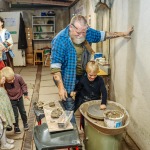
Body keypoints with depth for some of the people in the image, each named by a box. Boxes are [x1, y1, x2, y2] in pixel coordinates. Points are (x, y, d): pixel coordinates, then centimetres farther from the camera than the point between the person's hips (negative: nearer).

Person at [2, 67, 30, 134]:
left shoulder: (18, 77, -26)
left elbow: (23, 85, -7)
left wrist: (25, 93, -2)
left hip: (20, 97, 2)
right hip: (11, 100, -2)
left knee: (23, 112, 19)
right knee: (15, 115, 7)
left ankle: (25, 123, 44)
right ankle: (16, 127, 32)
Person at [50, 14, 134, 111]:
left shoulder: (87, 32, -7)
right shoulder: (60, 40, -24)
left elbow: (103, 35, 10)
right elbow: (55, 65, -24)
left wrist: (124, 34, 12)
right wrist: (61, 87, -29)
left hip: (84, 76, 6)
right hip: (69, 79, -5)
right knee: (70, 109, -4)